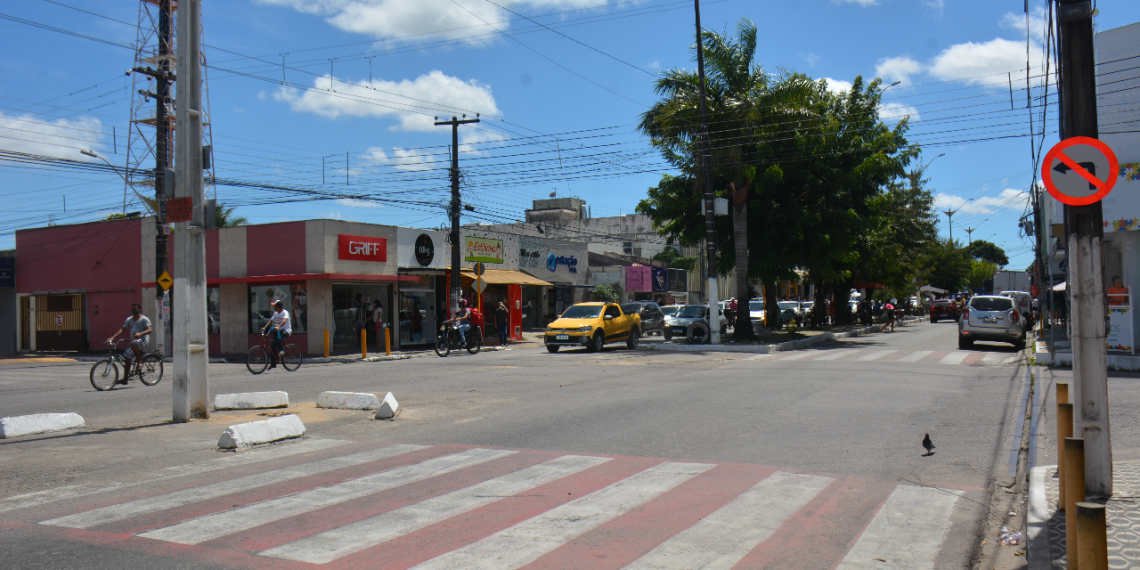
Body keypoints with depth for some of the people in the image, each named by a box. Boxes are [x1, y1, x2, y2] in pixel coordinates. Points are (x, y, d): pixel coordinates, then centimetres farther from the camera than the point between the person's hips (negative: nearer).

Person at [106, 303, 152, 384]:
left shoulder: (144, 319, -5)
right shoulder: (129, 319, 14)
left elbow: (150, 330, -17)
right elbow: (122, 330, 9)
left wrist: (140, 334, -35)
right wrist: (113, 337, -5)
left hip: (143, 340, -7)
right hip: (134, 341, 7)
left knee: (134, 344, -38)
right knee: (126, 356, -1)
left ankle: (139, 361, -19)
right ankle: (125, 379, 6)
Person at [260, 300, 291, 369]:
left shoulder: (285, 312, -12)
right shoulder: (275, 313, 11)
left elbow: (284, 321, -29)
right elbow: (271, 321, 5)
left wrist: (278, 327, -46)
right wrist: (264, 327, -11)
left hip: (286, 330, -8)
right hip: (278, 331, 8)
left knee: (277, 334, -39)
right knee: (272, 346, -2)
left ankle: (282, 349, -23)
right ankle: (273, 364, 6)